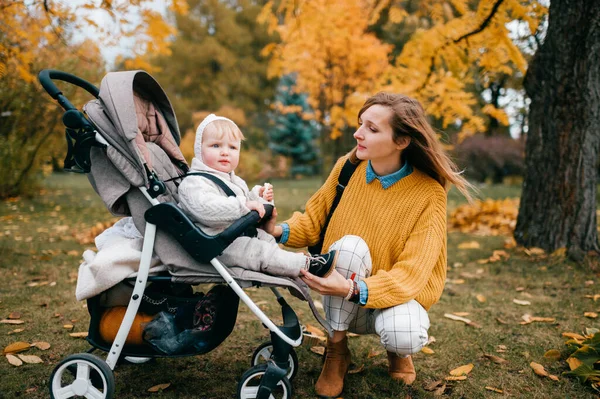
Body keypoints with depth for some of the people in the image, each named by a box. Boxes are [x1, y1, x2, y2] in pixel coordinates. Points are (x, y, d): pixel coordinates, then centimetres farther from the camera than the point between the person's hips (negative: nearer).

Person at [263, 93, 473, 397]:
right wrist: (281, 231, -22)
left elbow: (411, 273, -25)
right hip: (342, 302, 2)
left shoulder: (428, 193, -19)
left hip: (397, 294, -1)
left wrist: (355, 290, -42)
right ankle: (336, 351, -9)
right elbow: (314, 221, 0)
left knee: (404, 336, -36)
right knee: (350, 245, -31)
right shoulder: (348, 168, -10)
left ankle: (396, 349, 7)